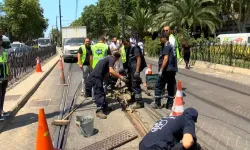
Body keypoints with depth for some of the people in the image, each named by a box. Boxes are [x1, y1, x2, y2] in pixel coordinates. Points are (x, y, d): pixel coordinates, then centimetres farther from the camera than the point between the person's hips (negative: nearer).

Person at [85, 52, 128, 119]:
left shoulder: (107, 58, 27)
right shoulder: (111, 59, -1)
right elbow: (111, 71, -19)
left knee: (102, 92, 18)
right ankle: (99, 111, -17)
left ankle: (105, 107, 28)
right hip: (96, 77, -10)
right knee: (99, 93, -12)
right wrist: (120, 77, -16)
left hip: (94, 76, 10)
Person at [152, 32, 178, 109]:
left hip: (167, 70, -9)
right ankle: (170, 104, 16)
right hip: (173, 70, 9)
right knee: (171, 87, 11)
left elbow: (166, 59, -21)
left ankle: (157, 103, 6)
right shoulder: (171, 46, 17)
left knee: (158, 86, 1)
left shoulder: (166, 46, -12)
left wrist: (161, 70, -19)